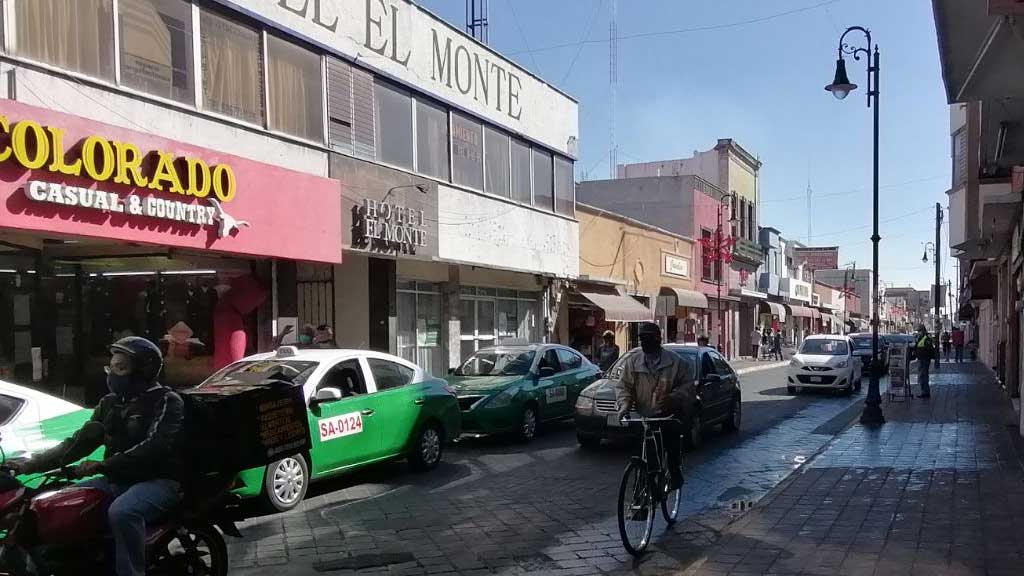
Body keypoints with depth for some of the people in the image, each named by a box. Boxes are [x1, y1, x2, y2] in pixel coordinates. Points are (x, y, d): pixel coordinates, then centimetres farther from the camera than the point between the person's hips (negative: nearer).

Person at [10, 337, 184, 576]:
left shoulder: (166, 401, -8)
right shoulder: (110, 403, 17)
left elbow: (154, 447, -22)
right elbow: (80, 441, 14)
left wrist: (102, 466, -28)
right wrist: (32, 464, 3)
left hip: (158, 480, -8)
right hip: (118, 480, 8)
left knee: (121, 512, -36)